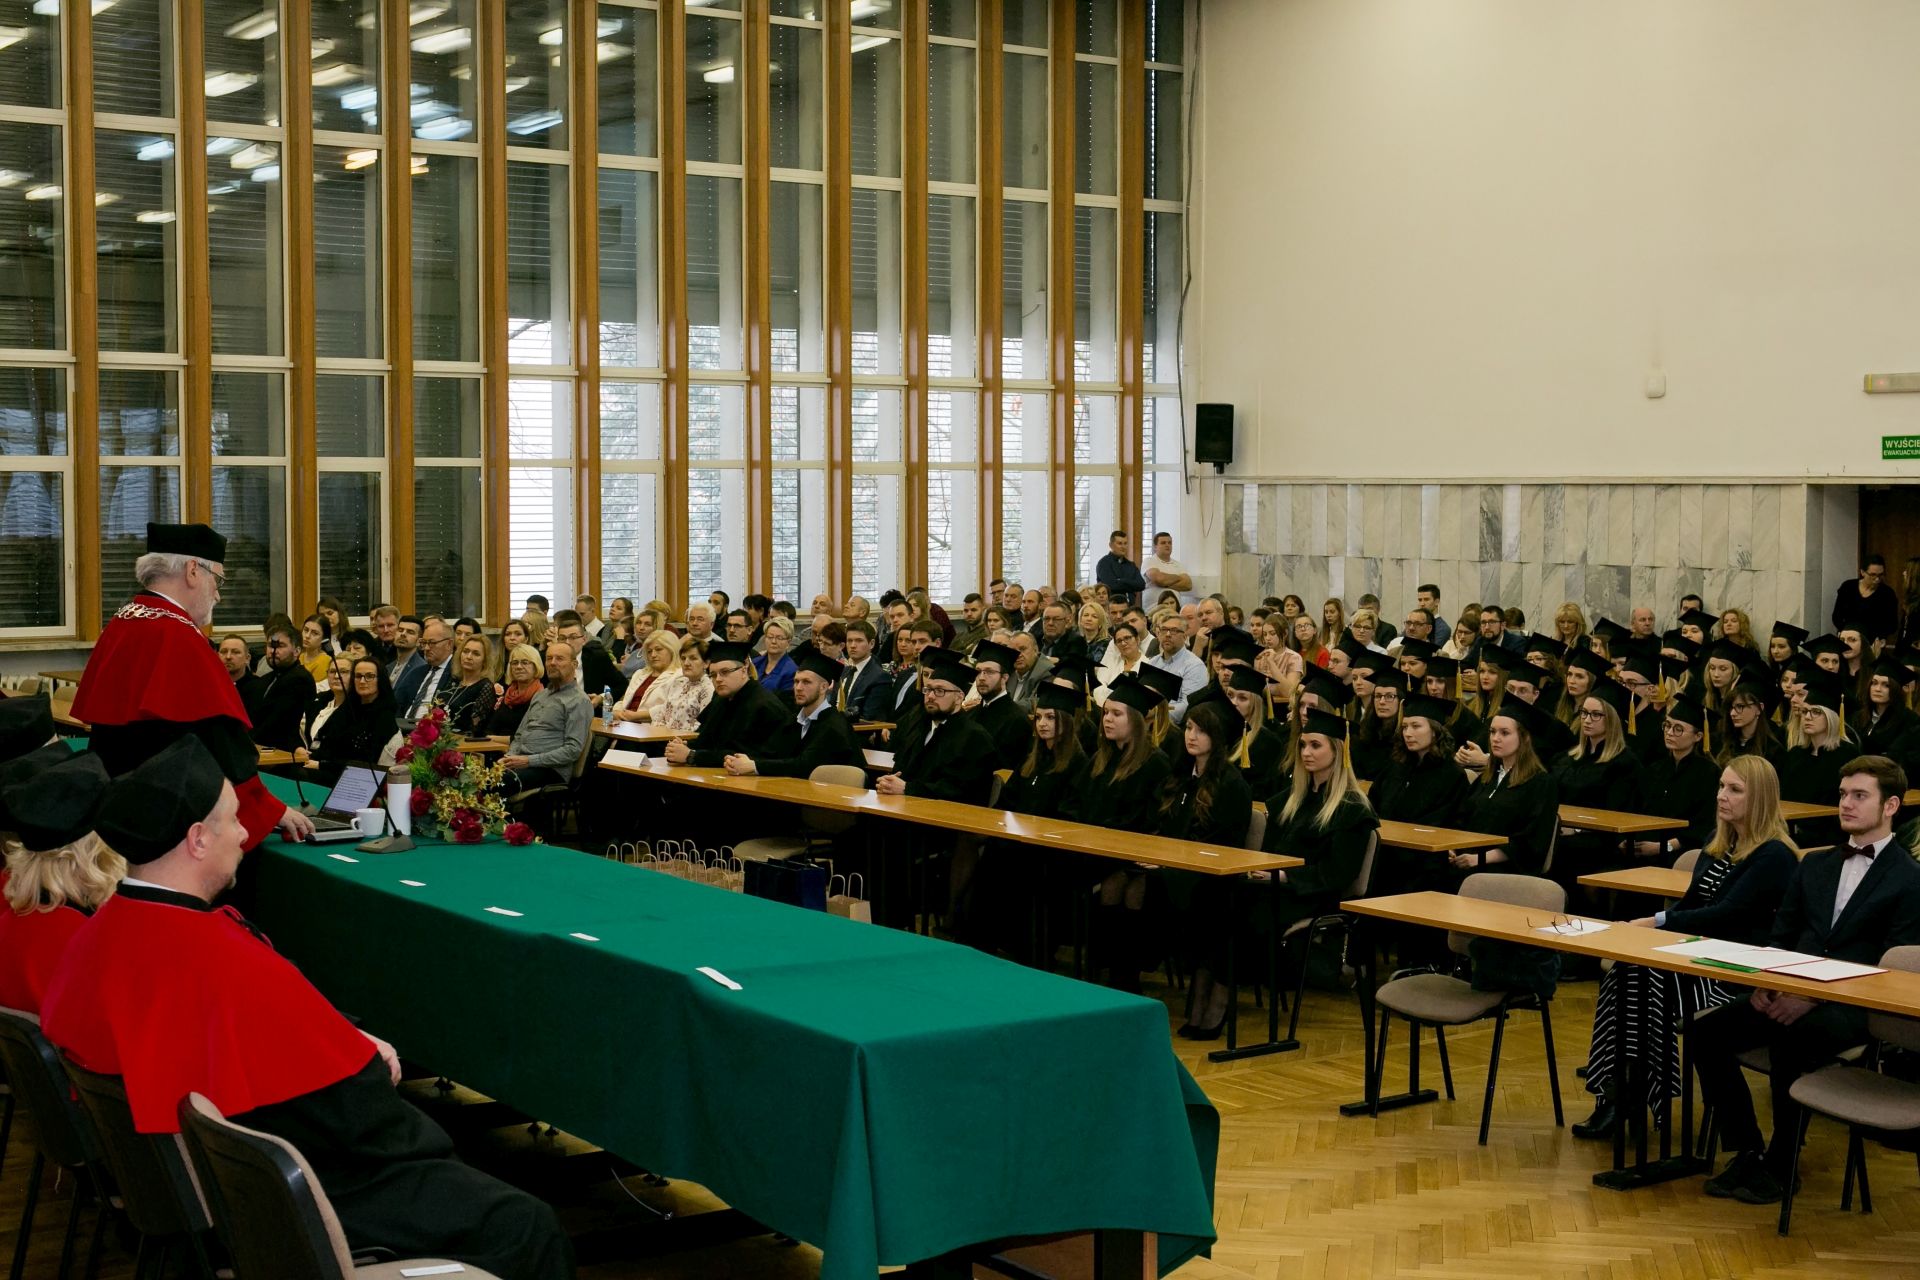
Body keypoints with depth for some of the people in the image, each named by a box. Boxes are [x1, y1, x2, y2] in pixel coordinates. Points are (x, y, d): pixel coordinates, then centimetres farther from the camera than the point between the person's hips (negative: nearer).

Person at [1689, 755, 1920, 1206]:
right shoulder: (1815, 866, 20)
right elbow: (1780, 936, 22)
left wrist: (1813, 999, -18)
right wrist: (1765, 982, -1)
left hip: (1854, 1007, -6)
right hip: (1791, 995, 6)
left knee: (1788, 1042, -36)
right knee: (1705, 1032, -17)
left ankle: (1781, 1164, -16)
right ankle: (1746, 1150, -6)